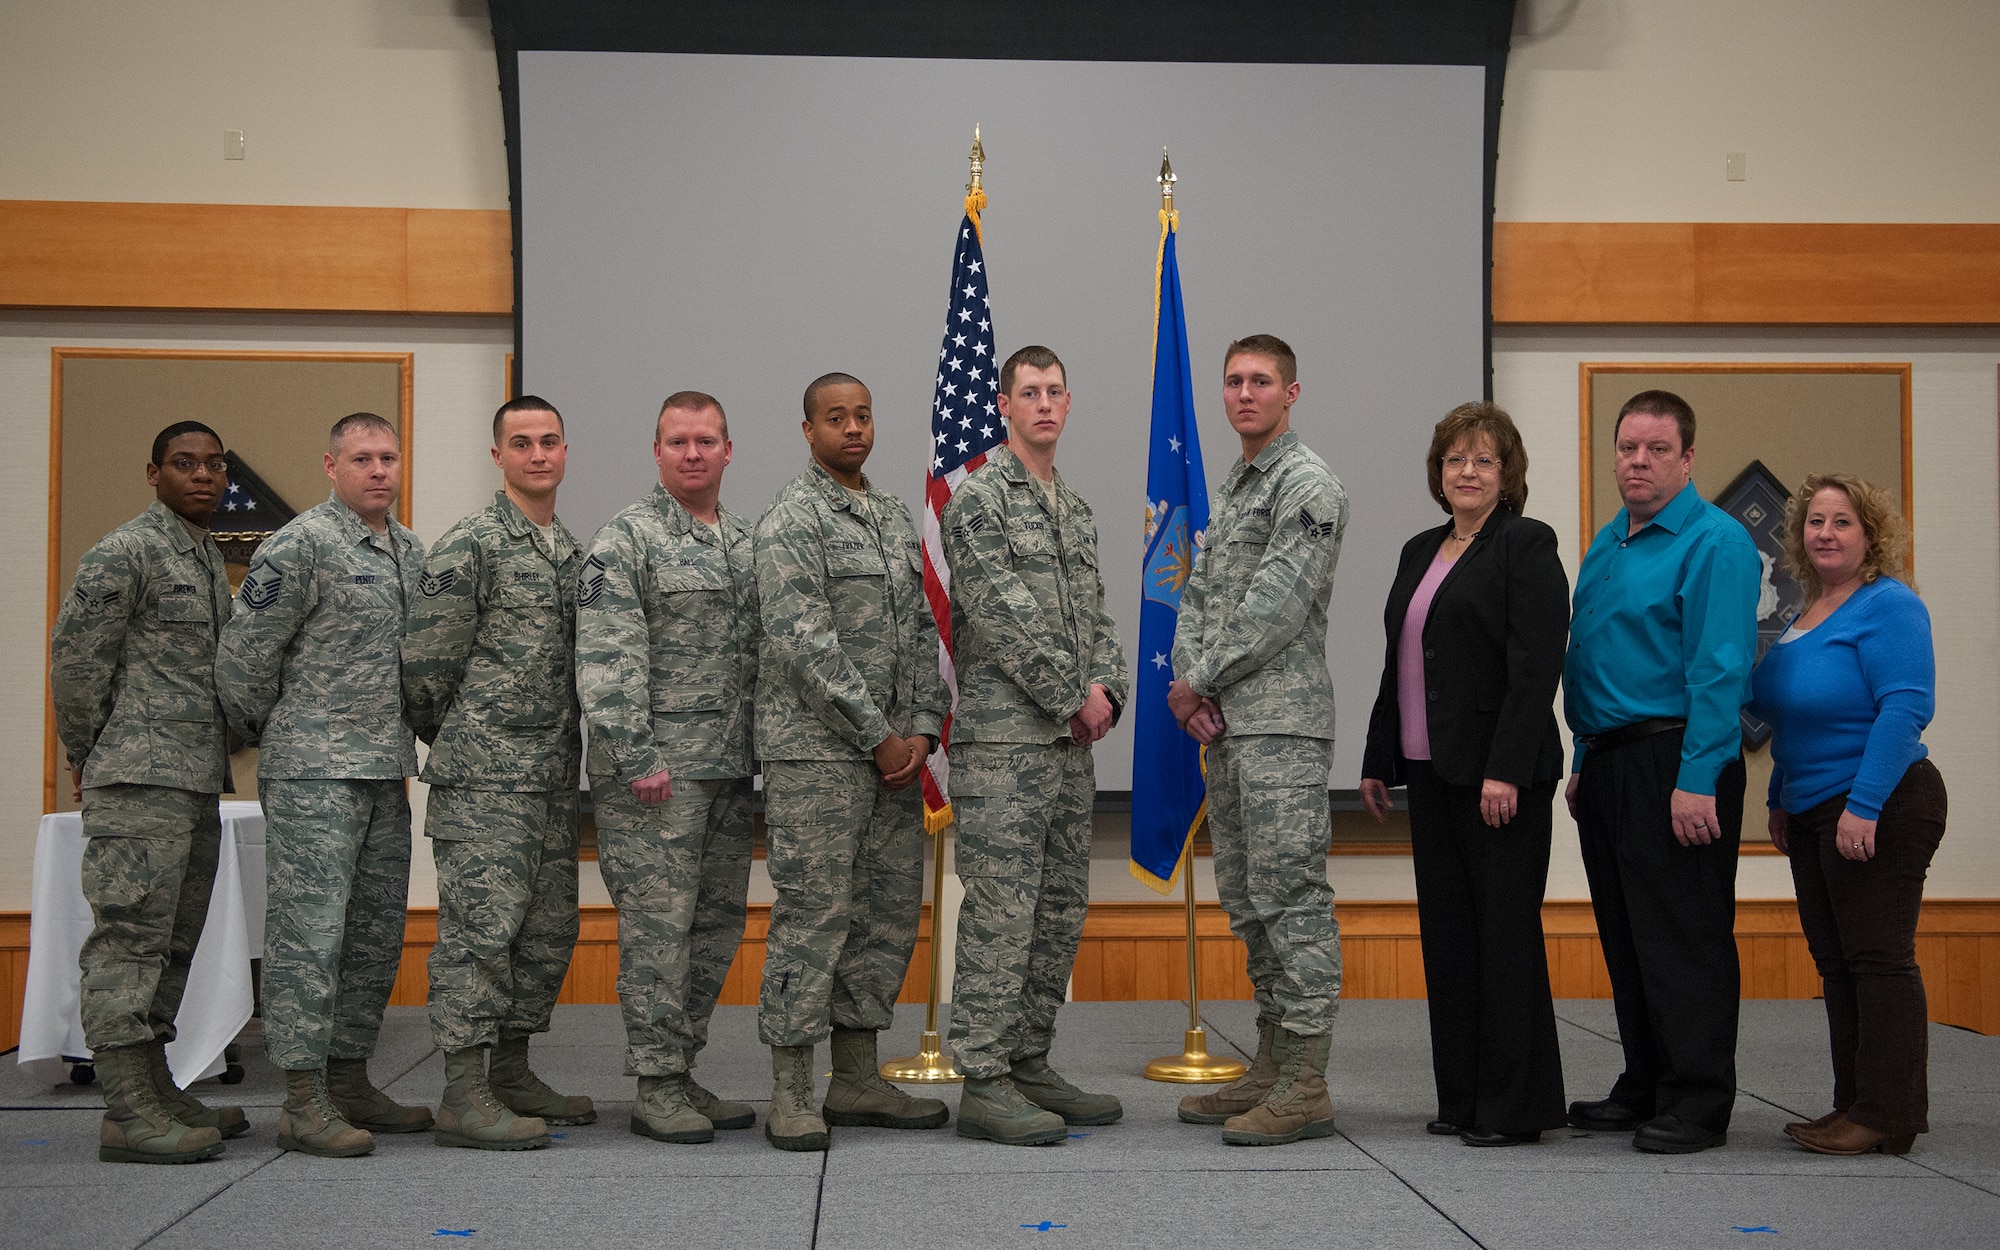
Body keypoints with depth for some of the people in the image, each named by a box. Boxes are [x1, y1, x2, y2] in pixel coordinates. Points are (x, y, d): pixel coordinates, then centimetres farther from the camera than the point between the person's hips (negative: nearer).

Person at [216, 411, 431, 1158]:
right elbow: (242, 655, -9)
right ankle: (304, 1101, -3)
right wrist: (268, 732, 3)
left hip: (386, 771, 8)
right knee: (309, 928, -6)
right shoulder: (300, 546, -10)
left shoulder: (412, 552, 13)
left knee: (376, 932, 11)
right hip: (314, 770, -8)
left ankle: (349, 1080, 21)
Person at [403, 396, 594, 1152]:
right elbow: (426, 665, -7)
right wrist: (456, 744, 4)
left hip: (554, 775, 8)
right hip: (486, 777, -8)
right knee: (480, 925, -8)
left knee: (547, 929, 11)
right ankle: (463, 1094, -4)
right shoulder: (468, 547, -8)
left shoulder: (572, 551, 16)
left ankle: (512, 1072, 23)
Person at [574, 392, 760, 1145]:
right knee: (658, 924, -5)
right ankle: (656, 1088, 2)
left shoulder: (747, 543, 16)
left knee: (717, 924, 10)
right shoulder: (626, 540, -6)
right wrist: (637, 758, -18)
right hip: (657, 769, -7)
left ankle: (682, 1073, 20)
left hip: (731, 770, 7)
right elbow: (607, 662, -13)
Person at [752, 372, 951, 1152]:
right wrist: (877, 735, -15)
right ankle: (790, 1094, 2)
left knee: (889, 912, 10)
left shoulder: (896, 517, 16)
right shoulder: (792, 519, -8)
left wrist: (923, 727, 1)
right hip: (817, 751, -8)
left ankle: (857, 1081, 20)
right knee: (813, 915, -6)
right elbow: (803, 643, -17)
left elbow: (922, 630, 15)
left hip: (894, 751, 8)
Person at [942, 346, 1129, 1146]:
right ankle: (984, 1082, -3)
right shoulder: (978, 500, -7)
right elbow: (1004, 619, -15)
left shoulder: (1076, 509, 19)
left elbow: (1095, 614, 17)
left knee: (1061, 912, 11)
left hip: (1071, 741, 8)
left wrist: (1108, 687, -1)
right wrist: (1073, 697, -13)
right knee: (1001, 910, -8)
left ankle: (1030, 1065, 20)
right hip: (1003, 739, -8)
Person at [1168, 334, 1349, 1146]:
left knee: (1291, 896, -9)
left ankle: (1305, 1087, -5)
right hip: (1227, 726, 10)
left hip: (1283, 723, -10)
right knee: (1247, 900, 13)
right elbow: (1198, 596, 18)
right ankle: (1272, 1067, 21)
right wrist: (1189, 683, 1)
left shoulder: (1307, 484, -10)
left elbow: (1276, 606, -18)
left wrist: (1201, 679, -10)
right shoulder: (1231, 487, 20)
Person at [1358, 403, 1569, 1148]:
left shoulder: (1526, 546, -7)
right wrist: (1379, 762, 17)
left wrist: (1505, 771, -21)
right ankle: (1463, 1098, 17)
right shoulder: (1420, 552, 17)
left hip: (1499, 776, -8)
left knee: (1505, 931, -3)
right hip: (1432, 772, 8)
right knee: (1447, 933, 9)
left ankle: (1516, 1107, 4)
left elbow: (1536, 666, -15)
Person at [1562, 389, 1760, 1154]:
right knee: (1625, 940, 13)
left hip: (1674, 767, -9)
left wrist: (1697, 780, -21)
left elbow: (1720, 670, -16)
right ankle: (1645, 1089, 23)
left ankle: (1696, 1105, 3)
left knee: (1684, 941, -4)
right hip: (1609, 764, 9)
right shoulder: (1606, 545, 17)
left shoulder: (1714, 542, -10)